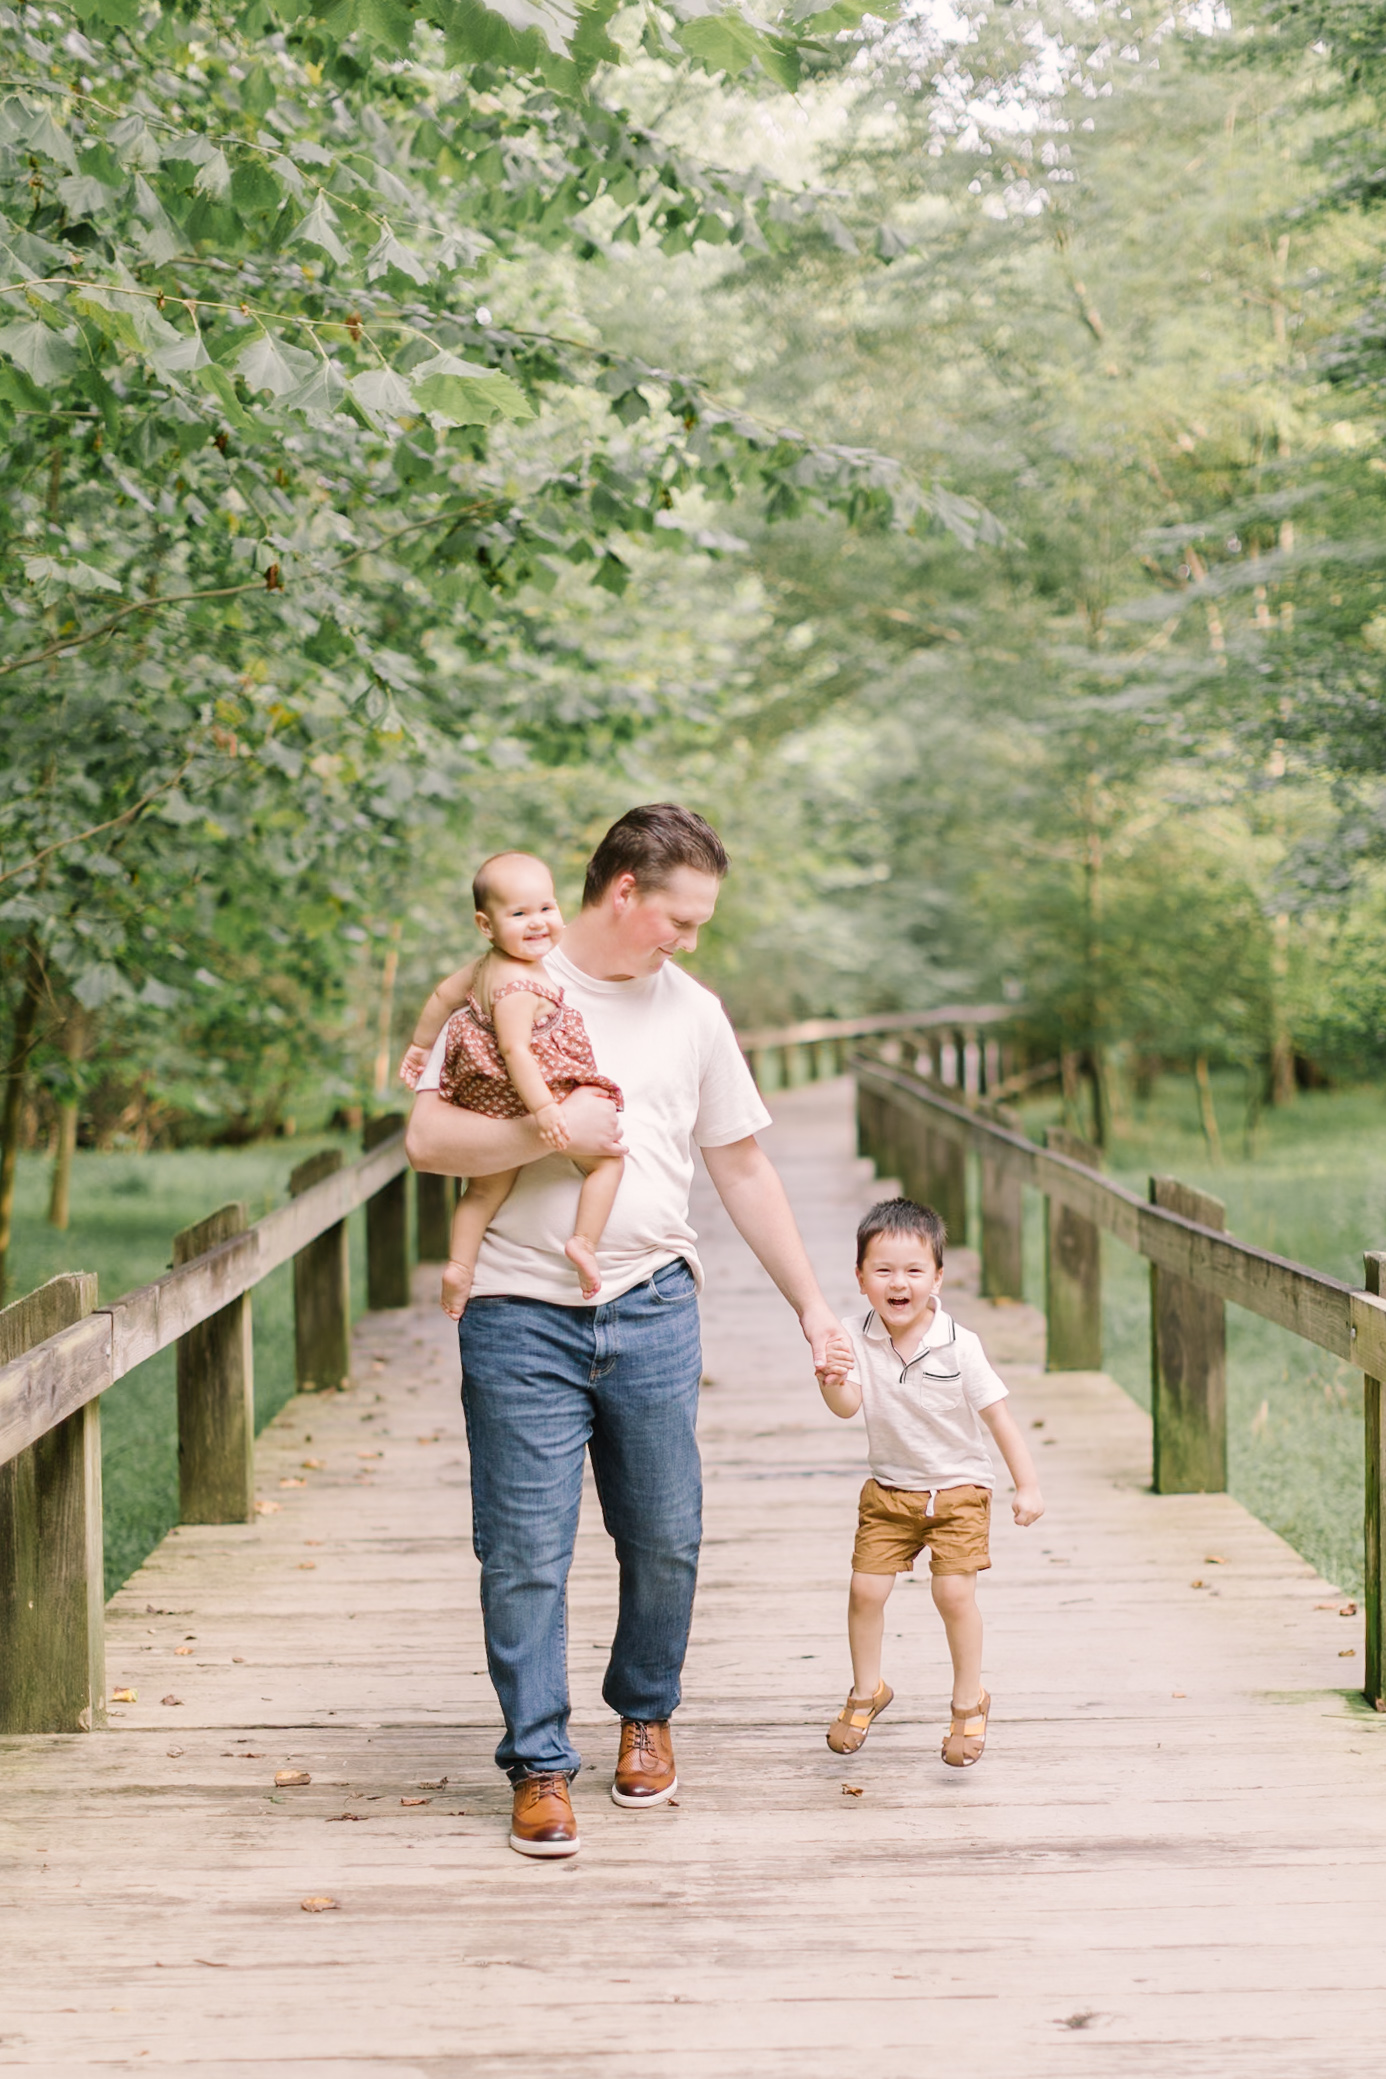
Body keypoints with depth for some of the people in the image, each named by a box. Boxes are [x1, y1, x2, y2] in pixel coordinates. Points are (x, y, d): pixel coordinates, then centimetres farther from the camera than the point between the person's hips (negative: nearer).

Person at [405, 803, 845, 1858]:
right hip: (522, 1314, -3)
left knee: (665, 1540, 8)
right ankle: (540, 1764, 10)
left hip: (653, 1309, 3)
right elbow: (428, 1139, -7)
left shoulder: (692, 1011, 12)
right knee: (526, 1551, -2)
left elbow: (744, 1169, 17)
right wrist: (553, 1131, -16)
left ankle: (646, 1715, 32)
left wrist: (812, 1301, 17)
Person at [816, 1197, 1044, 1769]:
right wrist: (831, 1381, -47)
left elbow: (997, 1415, -11)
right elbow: (848, 1405, -24)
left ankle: (969, 1703, 11)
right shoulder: (857, 1340, -13)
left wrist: (1027, 1486, -12)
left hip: (958, 1489, -2)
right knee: (866, 1589, 0)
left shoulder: (958, 1346, -18)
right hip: (889, 1490, 2)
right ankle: (867, 1691, 24)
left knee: (954, 1593, -10)